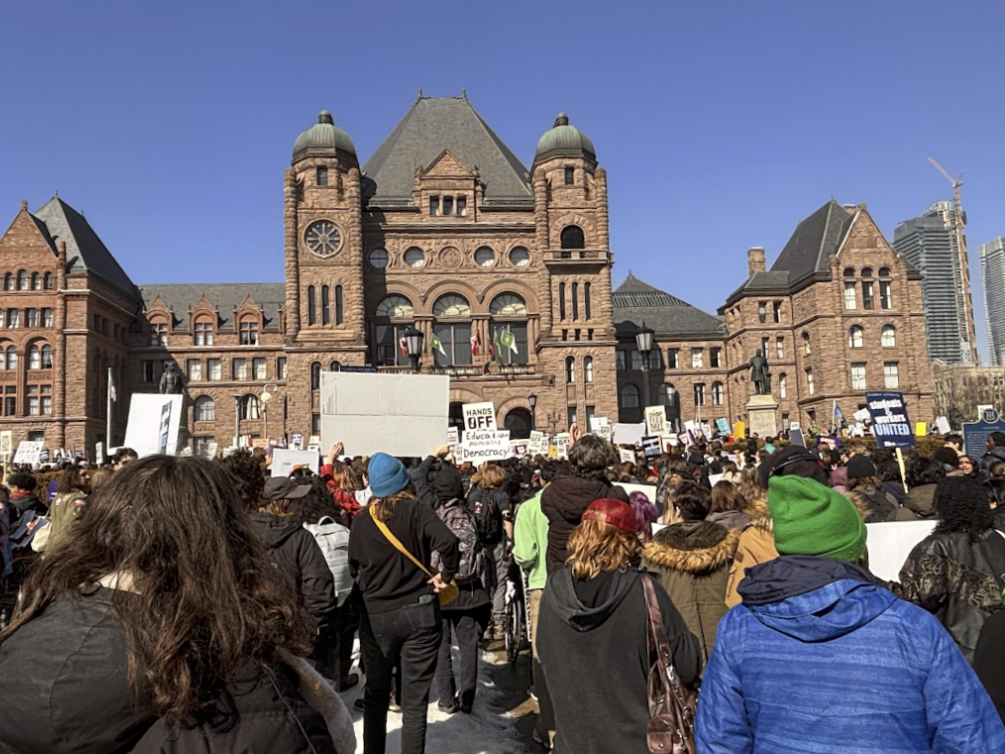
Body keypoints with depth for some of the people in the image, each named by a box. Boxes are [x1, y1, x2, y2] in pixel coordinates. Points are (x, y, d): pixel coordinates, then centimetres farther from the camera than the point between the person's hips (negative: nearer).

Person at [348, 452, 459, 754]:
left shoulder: (361, 519, -1)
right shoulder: (415, 509, -10)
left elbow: (354, 565, 5)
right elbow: (447, 541, -23)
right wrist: (446, 575, -9)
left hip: (375, 616, 3)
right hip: (419, 612, -2)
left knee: (376, 694, 21)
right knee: (414, 700, 7)